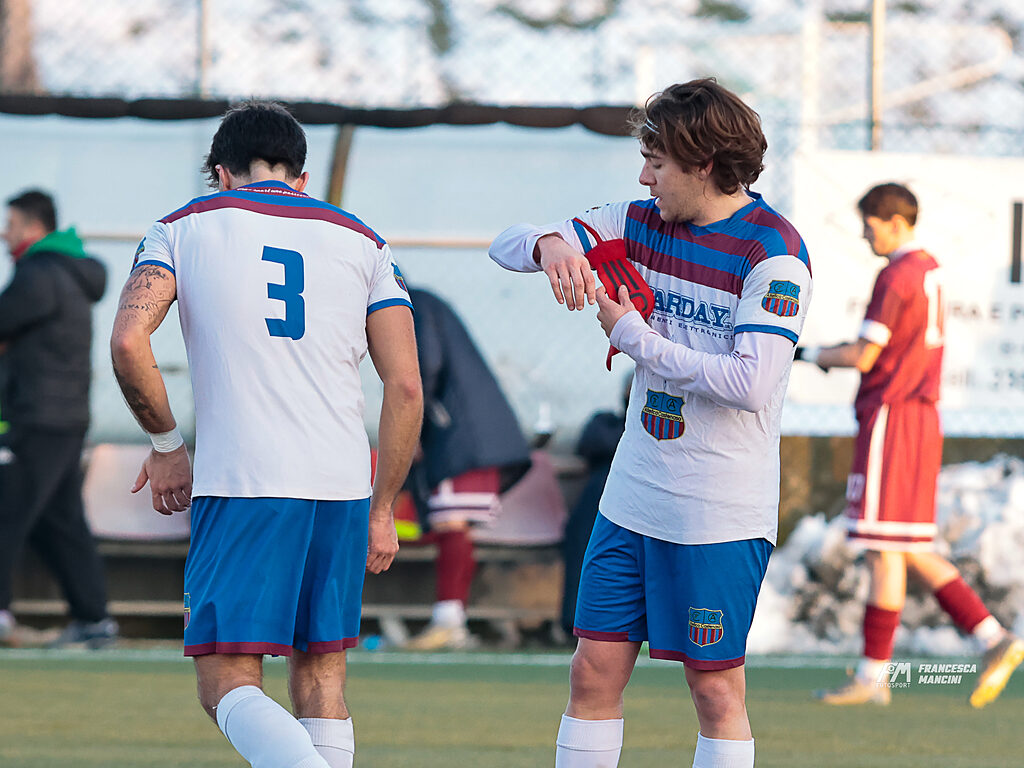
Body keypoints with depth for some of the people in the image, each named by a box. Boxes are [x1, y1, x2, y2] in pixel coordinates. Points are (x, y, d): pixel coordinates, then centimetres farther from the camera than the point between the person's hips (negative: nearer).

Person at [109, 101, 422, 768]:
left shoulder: (184, 228, 9)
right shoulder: (362, 242, 15)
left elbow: (129, 343, -7)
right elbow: (406, 386, 6)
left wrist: (166, 445, 7)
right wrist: (382, 510, 13)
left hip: (240, 484, -3)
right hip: (343, 485, 3)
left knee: (228, 687, -5)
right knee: (320, 677, 13)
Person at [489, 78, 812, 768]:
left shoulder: (774, 253, -13)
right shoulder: (642, 222, 8)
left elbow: (750, 382, -23)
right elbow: (509, 244, 7)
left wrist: (633, 335, -15)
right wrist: (549, 244, -18)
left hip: (721, 515, -6)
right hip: (634, 497, 6)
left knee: (715, 686, 0)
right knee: (595, 672, 5)